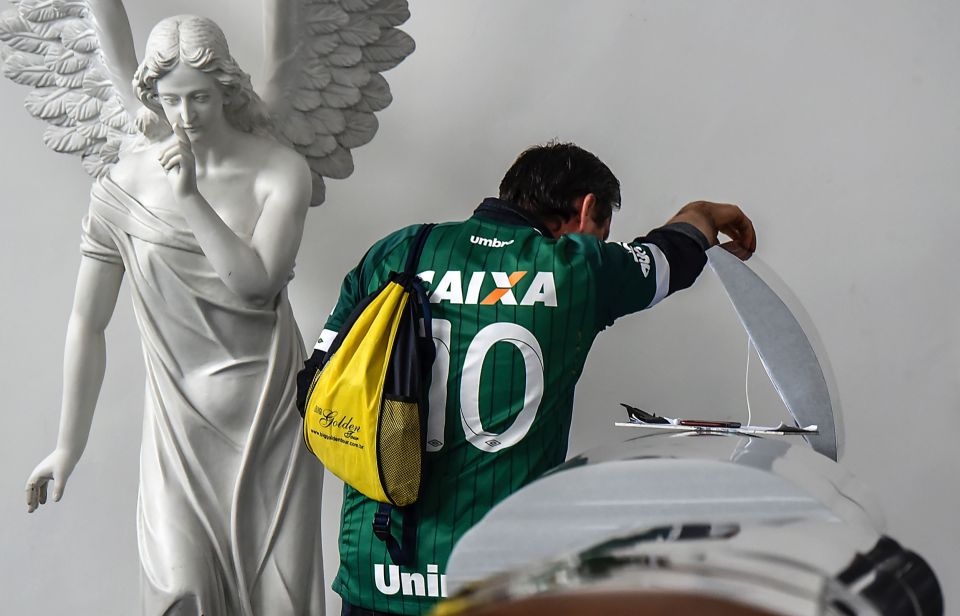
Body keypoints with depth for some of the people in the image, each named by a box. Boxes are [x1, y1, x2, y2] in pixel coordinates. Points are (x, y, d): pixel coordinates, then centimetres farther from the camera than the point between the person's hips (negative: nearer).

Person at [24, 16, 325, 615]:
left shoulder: (280, 171, -6)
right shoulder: (124, 185, -5)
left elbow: (256, 280, -18)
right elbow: (88, 322, 0)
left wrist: (190, 195, -24)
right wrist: (70, 446, 4)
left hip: (269, 404, 0)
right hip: (181, 410, 0)